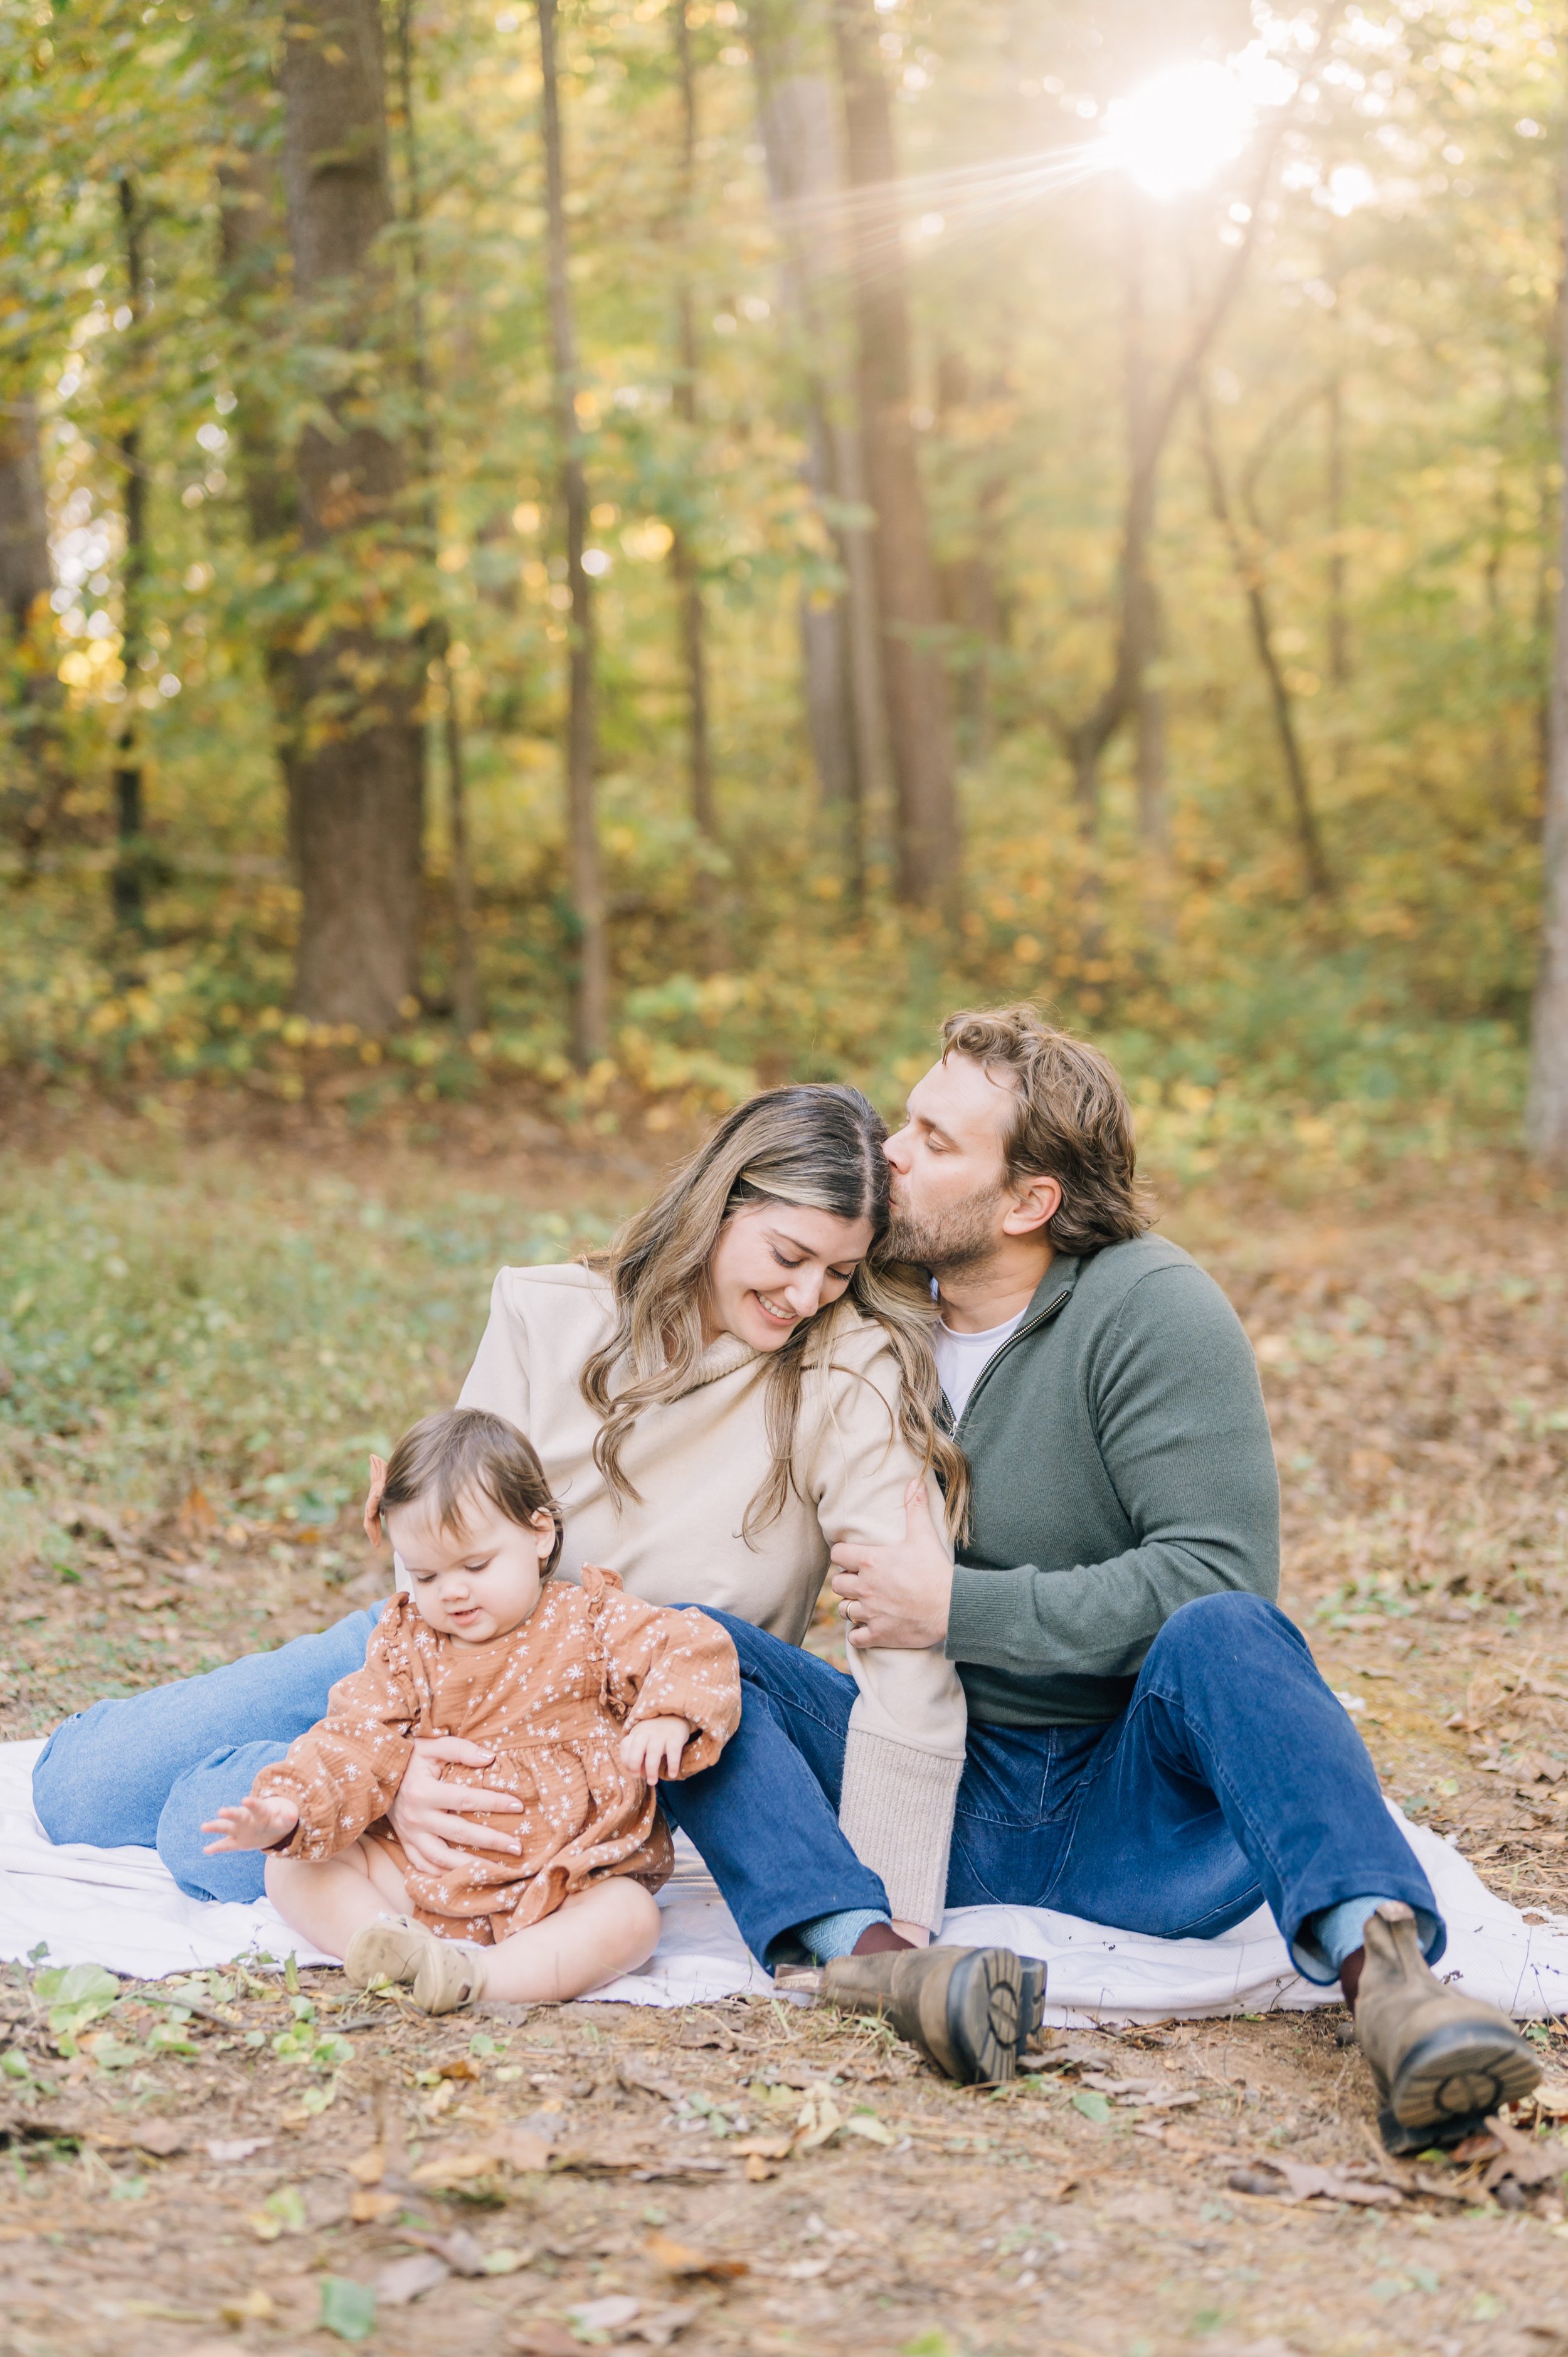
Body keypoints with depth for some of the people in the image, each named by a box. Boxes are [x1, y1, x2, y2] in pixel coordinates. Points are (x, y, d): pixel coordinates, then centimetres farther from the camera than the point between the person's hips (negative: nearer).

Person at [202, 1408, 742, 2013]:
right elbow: (356, 1743, -4)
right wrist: (290, 1810, -22)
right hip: (427, 1878, 3)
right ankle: (402, 1948, -31)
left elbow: (695, 1649, -9)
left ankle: (475, 1977, -40)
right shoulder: (407, 1645, 4)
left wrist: (668, 1716, -30)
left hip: (565, 1887, -3)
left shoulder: (589, 1626, -3)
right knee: (293, 1873, -11)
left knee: (629, 1919, -33)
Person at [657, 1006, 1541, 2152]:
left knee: (1223, 1634, -35)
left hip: (1128, 1813, -4)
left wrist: (960, 1607, -18)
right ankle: (857, 1944, -43)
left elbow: (1215, 1574, -17)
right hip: (943, 1800, 4)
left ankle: (1383, 1965, -56)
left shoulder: (1150, 1308, -7)